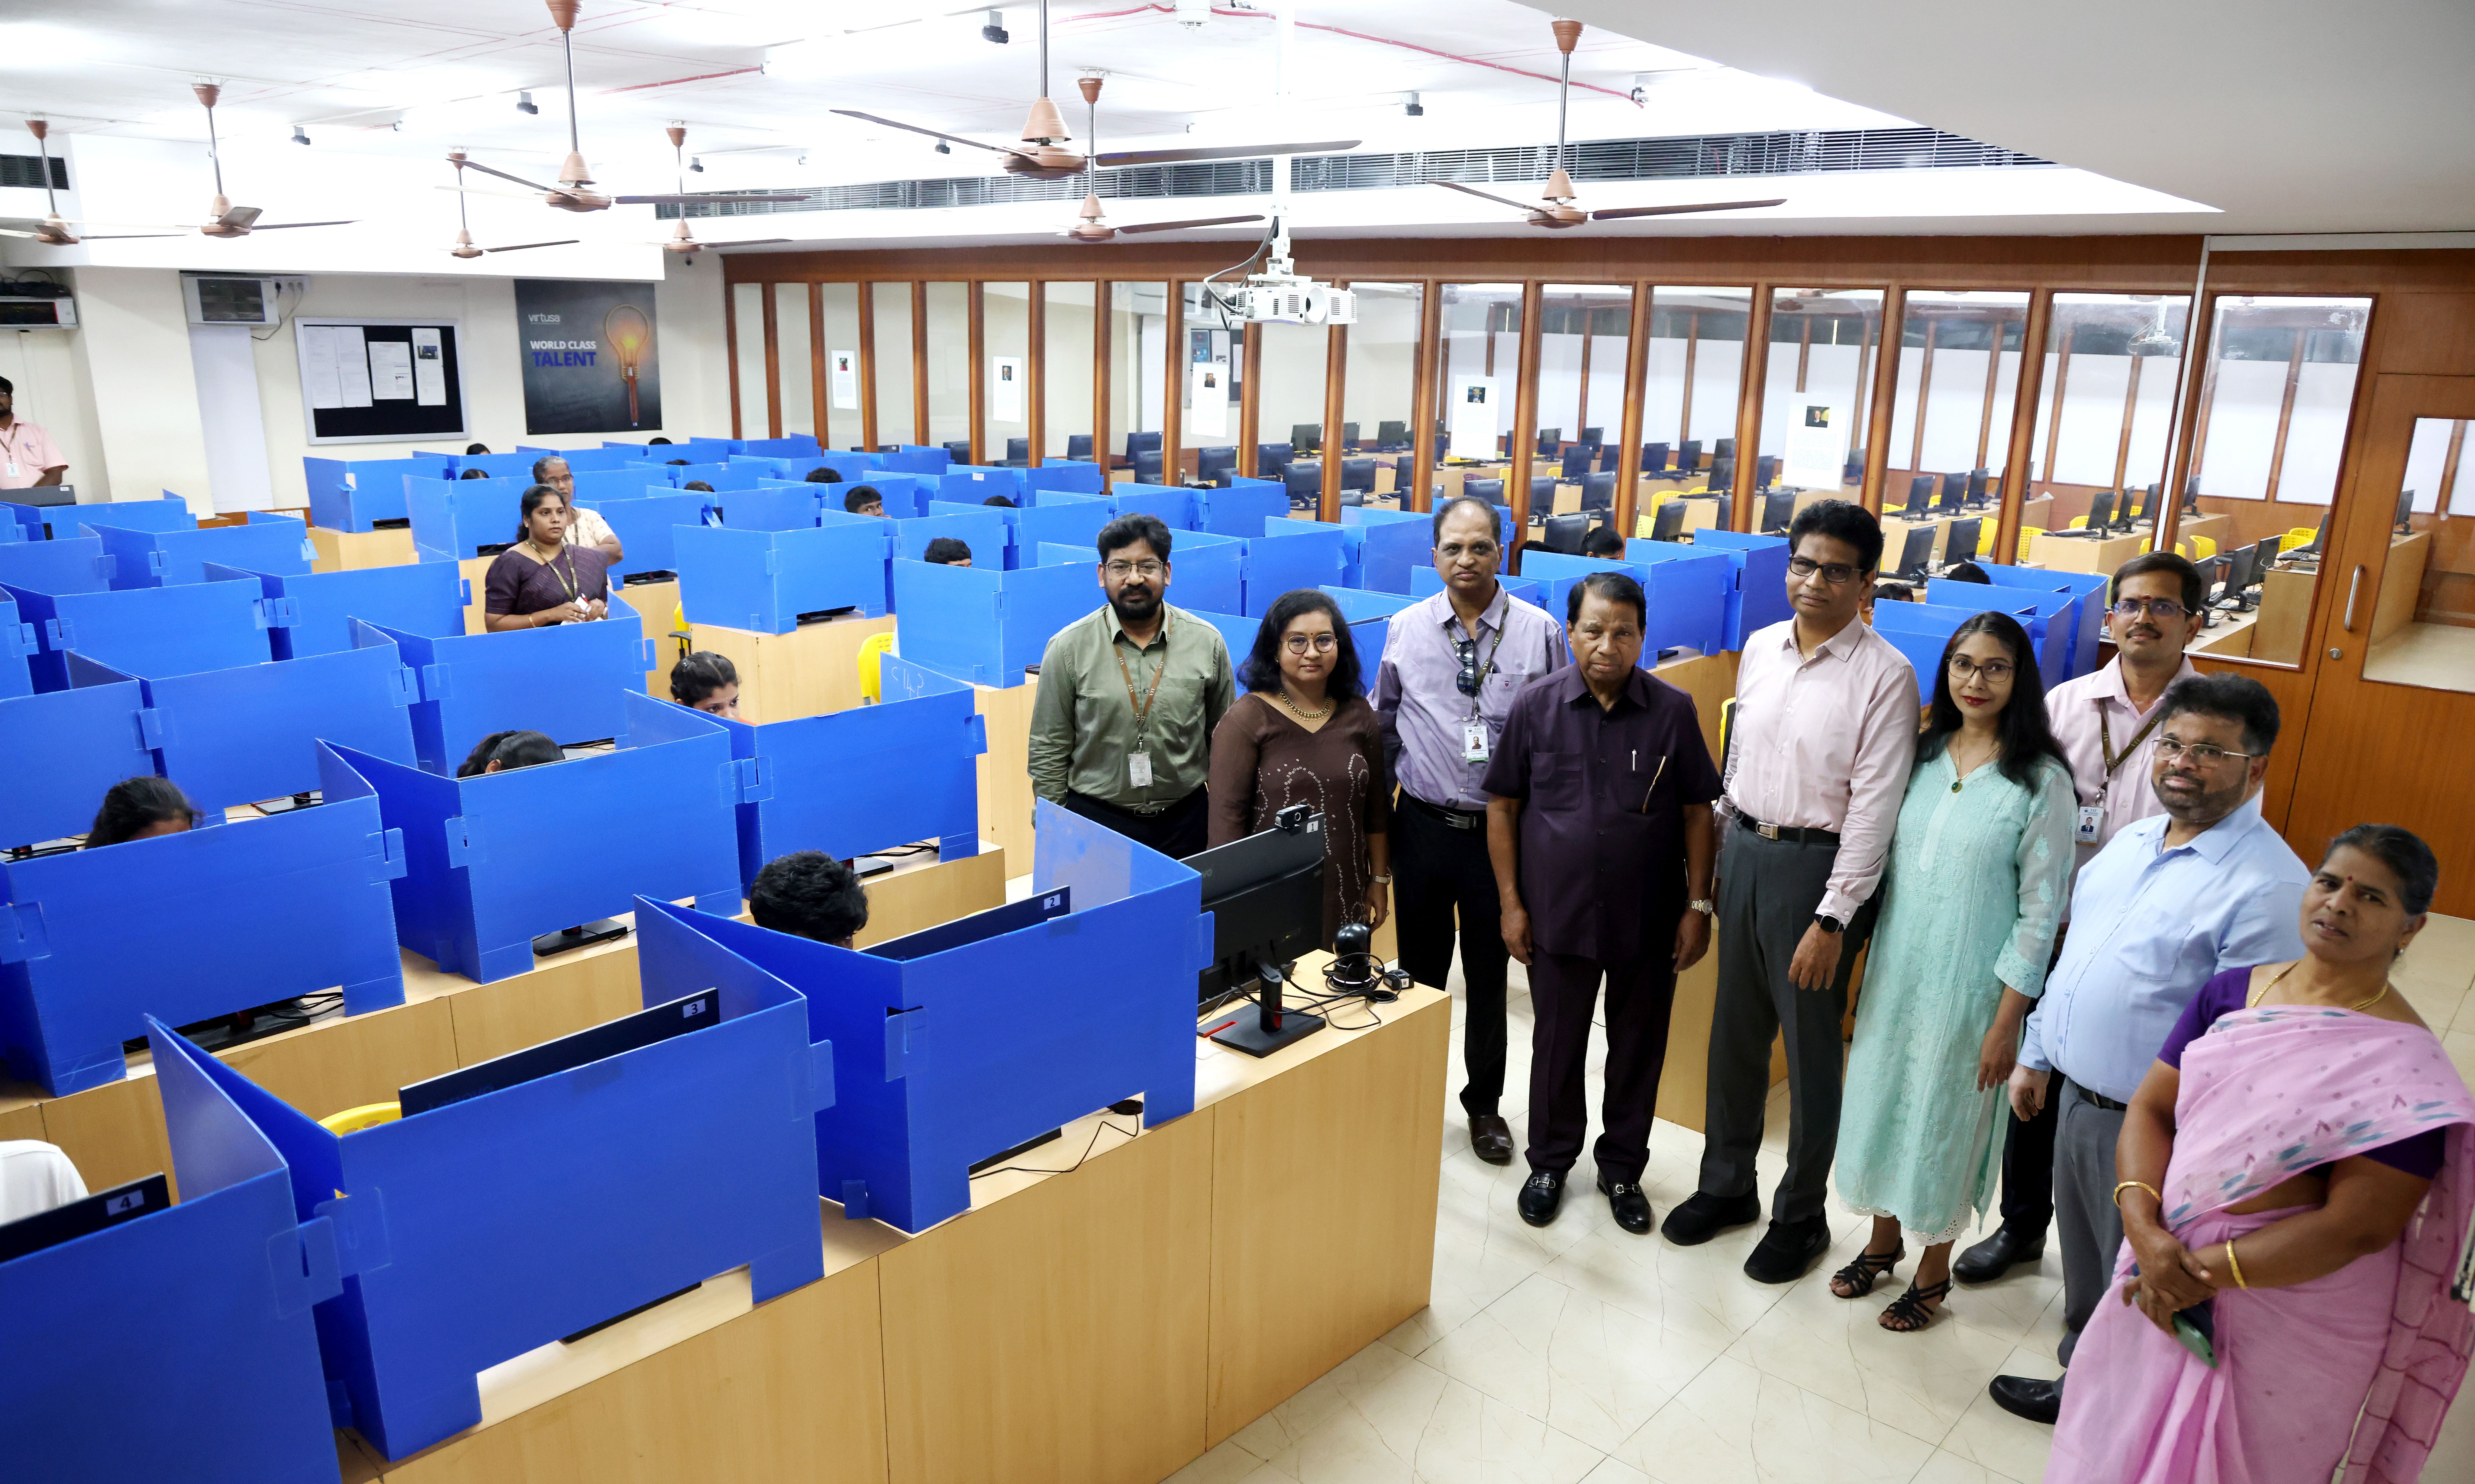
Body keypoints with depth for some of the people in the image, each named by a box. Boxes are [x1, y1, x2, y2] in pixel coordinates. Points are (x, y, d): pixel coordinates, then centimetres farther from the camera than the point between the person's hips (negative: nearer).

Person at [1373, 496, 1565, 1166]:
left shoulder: (1539, 632, -4)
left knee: (1489, 977, 12)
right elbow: (1383, 726, 10)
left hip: (1503, 830, -1)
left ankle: (1484, 1104, 32)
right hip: (1423, 827, 1)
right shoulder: (1406, 629, 1)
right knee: (1420, 969, 14)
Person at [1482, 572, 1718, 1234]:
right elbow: (1503, 807, -1)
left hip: (1649, 920, 1)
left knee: (1639, 1048, 14)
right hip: (1558, 916, 0)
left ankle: (1622, 1169, 35)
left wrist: (1698, 906, -2)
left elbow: (1697, 813, 1)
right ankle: (1550, 1163, 35)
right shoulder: (1535, 705, -7)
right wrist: (1511, 903, -3)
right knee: (1556, 1045, 14)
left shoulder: (1674, 711, -6)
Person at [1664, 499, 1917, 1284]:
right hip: (1744, 849, 6)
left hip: (1815, 864, -6)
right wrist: (1731, 848, 16)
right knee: (1735, 1032, 17)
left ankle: (1801, 1214, 26)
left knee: (1811, 1049, 7)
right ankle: (1726, 1183, 35)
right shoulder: (1760, 648, 5)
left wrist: (1832, 920, -17)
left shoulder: (1884, 676, -14)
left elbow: (1874, 808, -15)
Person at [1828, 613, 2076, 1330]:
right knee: (1882, 1096, 15)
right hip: (1896, 967, 5)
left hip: (1969, 983, -4)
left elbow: (2041, 908, -12)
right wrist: (1870, 962, 9)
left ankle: (1934, 1272, 29)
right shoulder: (1922, 754, 2)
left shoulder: (2041, 780, -13)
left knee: (1945, 1117, 9)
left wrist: (2007, 1020, -12)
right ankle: (1884, 1240, 37)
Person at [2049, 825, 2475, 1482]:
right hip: (2164, 1280, 4)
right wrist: (2144, 1231, -16)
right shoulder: (2232, 990, 0)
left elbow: (2359, 1225, -19)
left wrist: (2207, 1271, -19)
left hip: (2289, 1312, -4)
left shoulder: (2405, 1061, -15)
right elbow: (2151, 1107, -2)